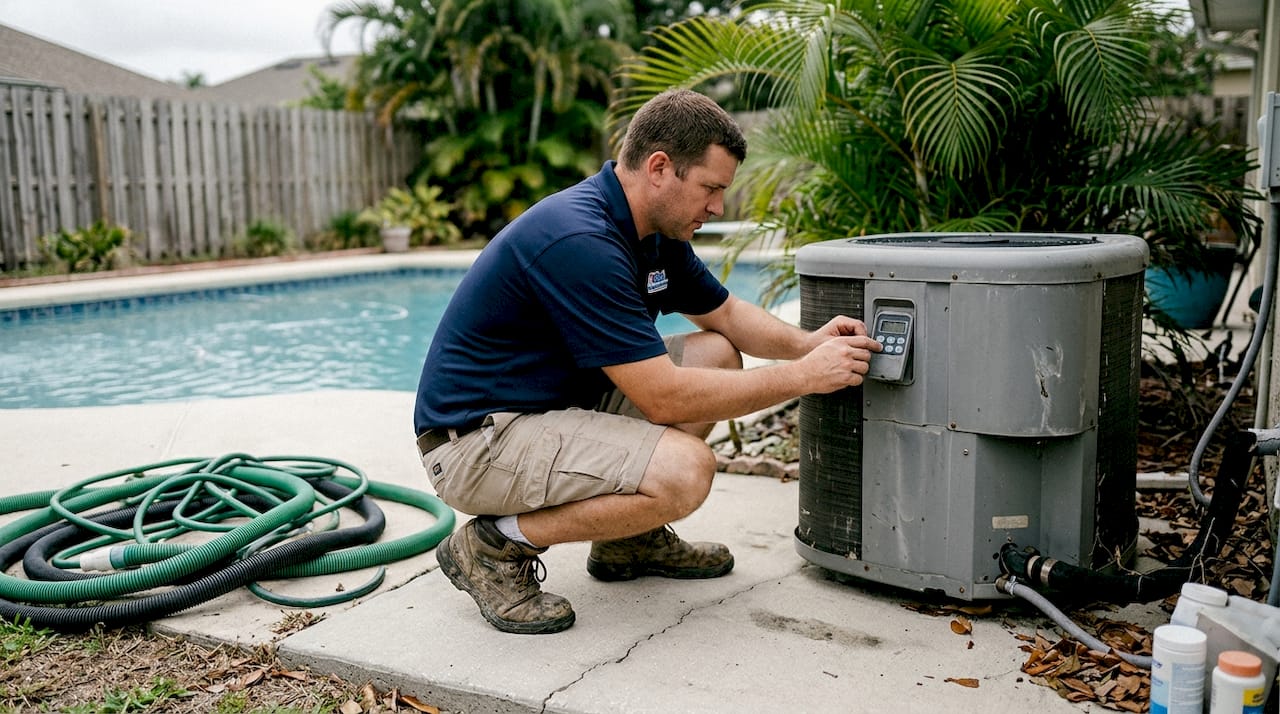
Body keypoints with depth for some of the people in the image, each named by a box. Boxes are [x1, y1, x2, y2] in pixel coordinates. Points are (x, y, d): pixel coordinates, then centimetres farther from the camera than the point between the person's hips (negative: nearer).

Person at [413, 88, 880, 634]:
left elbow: (725, 313, 18)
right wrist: (803, 376, -19)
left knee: (718, 354, 7)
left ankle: (628, 539, 17)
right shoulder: (579, 240, -26)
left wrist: (806, 343, -2)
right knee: (684, 470, -28)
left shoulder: (655, 231, 4)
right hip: (474, 440, -10)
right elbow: (665, 399, -26)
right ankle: (495, 546, -7)